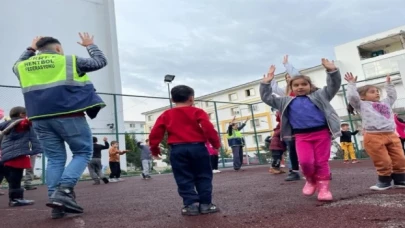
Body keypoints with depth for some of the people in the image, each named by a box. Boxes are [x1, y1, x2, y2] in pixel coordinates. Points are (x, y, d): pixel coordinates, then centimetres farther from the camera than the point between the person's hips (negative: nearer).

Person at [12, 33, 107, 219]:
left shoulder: (24, 66, 14)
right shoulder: (69, 61, 2)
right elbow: (100, 61, 10)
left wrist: (30, 49, 46)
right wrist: (90, 45, 25)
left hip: (40, 119, 5)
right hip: (69, 116, -5)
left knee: (55, 158, 9)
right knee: (83, 152, 3)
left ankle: (56, 202, 2)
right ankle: (64, 190, -16)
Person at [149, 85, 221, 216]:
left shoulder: (166, 115, 10)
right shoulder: (197, 112, 3)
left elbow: (155, 133, 7)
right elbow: (209, 128, -8)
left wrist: (154, 148, 18)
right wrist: (216, 143, 2)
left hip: (177, 149, 1)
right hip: (197, 147, -1)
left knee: (184, 179, 6)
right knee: (203, 176, 9)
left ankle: (191, 204, 4)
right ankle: (205, 204, 9)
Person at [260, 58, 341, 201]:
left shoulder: (319, 96, 12)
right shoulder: (286, 102, 13)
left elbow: (334, 86, 5)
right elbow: (267, 98, 12)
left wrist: (332, 71, -12)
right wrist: (266, 83, 0)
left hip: (322, 133, 0)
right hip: (301, 136, 0)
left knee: (322, 162, 3)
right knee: (305, 161, -14)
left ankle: (323, 188, 16)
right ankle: (311, 180, 15)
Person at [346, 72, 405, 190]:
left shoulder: (385, 103, 26)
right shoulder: (362, 105, 6)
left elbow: (392, 96, 41)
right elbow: (352, 96, -7)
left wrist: (389, 84, 42)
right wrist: (351, 84, 1)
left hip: (391, 135, 6)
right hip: (374, 137, -6)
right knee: (383, 162, -4)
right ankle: (385, 181, 14)